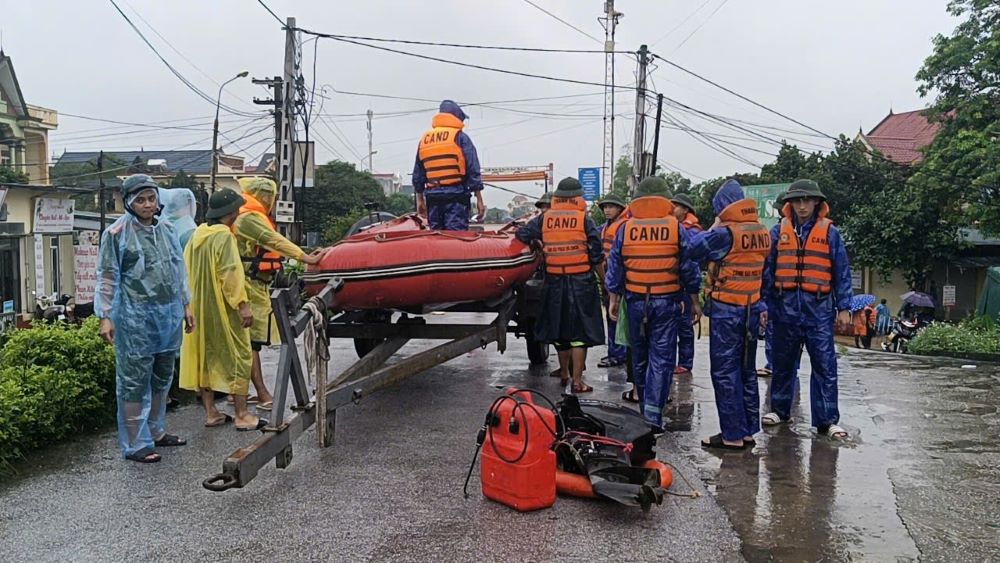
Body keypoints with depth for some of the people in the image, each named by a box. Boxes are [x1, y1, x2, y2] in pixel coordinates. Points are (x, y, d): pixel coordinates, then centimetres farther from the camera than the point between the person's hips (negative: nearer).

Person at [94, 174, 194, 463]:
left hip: (169, 315, 6)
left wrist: (186, 305, 16)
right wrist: (105, 316, -12)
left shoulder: (166, 229, 9)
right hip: (135, 317, -6)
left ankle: (156, 431, 30)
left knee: (162, 377, 16)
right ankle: (135, 444, 9)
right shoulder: (117, 233, -7)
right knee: (134, 381, 1)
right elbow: (107, 277, -7)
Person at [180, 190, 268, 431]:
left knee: (205, 356, 12)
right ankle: (242, 415, 0)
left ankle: (211, 412, 17)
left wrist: (193, 301, 18)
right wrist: (243, 304, -21)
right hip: (222, 309, -8)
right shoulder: (224, 236, -15)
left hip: (199, 309, 8)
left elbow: (188, 271, 12)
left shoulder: (197, 235, 9)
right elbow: (231, 273, -21)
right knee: (238, 356, -1)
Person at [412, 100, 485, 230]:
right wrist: (479, 200, -3)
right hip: (456, 196, -5)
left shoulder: (424, 139, 13)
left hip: (432, 197, 5)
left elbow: (417, 174, 17)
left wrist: (420, 200, 24)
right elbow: (473, 171, -7)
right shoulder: (460, 137, -3)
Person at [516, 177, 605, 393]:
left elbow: (522, 234, 1)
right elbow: (596, 249, -8)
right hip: (581, 281, -3)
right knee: (580, 332, 2)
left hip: (554, 281, 3)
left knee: (559, 328, 17)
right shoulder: (584, 219, -6)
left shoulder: (544, 218, 1)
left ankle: (564, 374, 31)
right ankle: (577, 381, 1)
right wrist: (594, 262, 10)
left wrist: (536, 244, 17)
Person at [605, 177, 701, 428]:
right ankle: (653, 410, -9)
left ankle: (644, 406, 28)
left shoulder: (625, 228, 0)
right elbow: (689, 268, 0)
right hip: (667, 301, -2)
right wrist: (695, 301, 8)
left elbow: (614, 268, 4)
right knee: (662, 357, 0)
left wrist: (614, 299, 13)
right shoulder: (676, 228, -3)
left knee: (639, 355, 15)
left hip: (635, 301, 2)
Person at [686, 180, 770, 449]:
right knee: (747, 371, 14)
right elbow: (765, 269, 10)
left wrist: (712, 228, 6)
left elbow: (692, 250, -8)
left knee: (725, 373, -1)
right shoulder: (762, 231, 6)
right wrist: (762, 306, 15)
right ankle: (749, 430, 22)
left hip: (726, 310, -7)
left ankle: (733, 435, 2)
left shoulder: (725, 232, -15)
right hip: (752, 309, 7)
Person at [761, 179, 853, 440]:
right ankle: (780, 409, 25)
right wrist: (764, 304, 5)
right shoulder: (779, 231, 6)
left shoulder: (829, 232, 2)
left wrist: (843, 308, 0)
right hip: (786, 306, 2)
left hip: (818, 306, -2)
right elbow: (767, 269, 9)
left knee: (825, 364, -2)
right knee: (782, 362, 11)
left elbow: (842, 272, 4)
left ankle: (826, 420, 5)